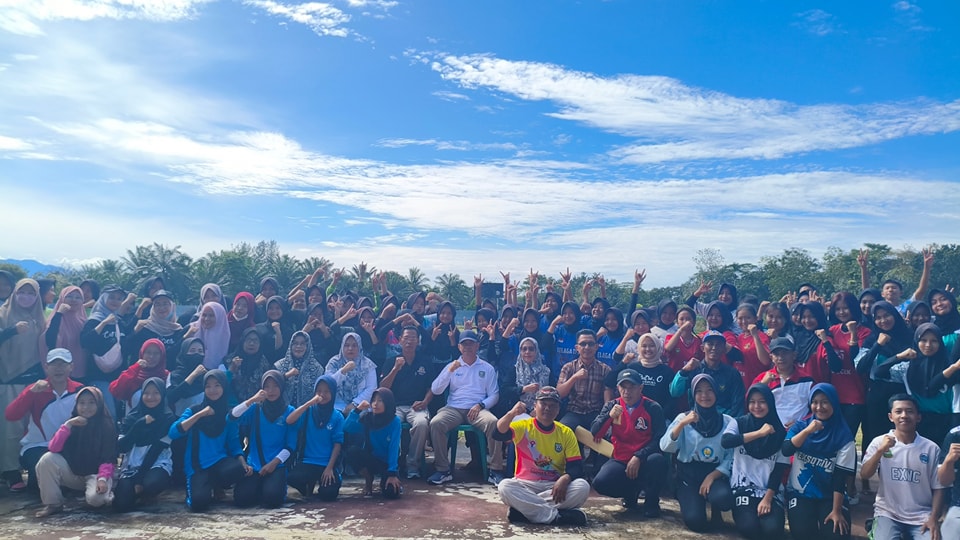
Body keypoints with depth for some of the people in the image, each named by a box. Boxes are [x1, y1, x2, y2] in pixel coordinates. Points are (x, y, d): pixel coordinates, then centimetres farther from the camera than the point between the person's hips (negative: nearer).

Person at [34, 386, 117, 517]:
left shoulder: (107, 426, -9)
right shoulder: (72, 423, 3)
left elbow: (108, 458, -15)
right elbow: (53, 448, -12)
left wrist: (102, 478, -31)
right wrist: (67, 425, -20)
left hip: (96, 473, -4)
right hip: (73, 472, 4)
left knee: (95, 498, -35)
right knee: (47, 459, -21)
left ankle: (107, 492, 5)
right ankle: (53, 504, -10)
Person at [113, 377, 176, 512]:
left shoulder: (169, 418, -1)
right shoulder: (132, 417, 7)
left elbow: (157, 449, -7)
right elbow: (122, 447, -3)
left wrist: (140, 479, -13)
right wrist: (139, 424, -16)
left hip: (158, 464, -2)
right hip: (132, 466, 2)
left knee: (150, 484, -36)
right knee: (121, 504, -20)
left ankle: (141, 491, 2)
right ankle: (136, 490, 15)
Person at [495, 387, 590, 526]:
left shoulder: (566, 433, 2)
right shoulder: (523, 426, -4)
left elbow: (576, 466, -4)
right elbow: (498, 434, -24)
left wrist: (565, 478, -27)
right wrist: (511, 414, -42)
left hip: (555, 486, 2)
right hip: (526, 485, -2)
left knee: (582, 486, -26)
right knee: (505, 486, -32)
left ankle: (524, 509, -25)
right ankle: (556, 515, -28)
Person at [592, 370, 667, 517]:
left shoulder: (653, 408, -6)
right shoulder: (612, 406, 2)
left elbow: (659, 440, -13)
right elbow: (594, 434, -5)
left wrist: (638, 457, -25)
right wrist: (609, 416, -23)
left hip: (644, 462, -2)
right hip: (620, 460, 2)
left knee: (657, 460, -36)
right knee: (600, 483, -26)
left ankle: (651, 502, -6)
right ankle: (631, 492, 10)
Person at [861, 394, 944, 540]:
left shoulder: (931, 448, 1)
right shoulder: (879, 442, -1)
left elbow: (938, 487, 5)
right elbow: (864, 475, -9)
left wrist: (934, 518, -7)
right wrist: (880, 451, -21)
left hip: (921, 516, 2)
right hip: (888, 513, -2)